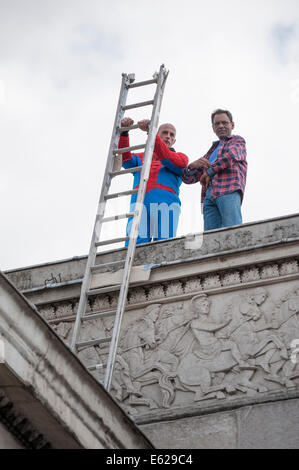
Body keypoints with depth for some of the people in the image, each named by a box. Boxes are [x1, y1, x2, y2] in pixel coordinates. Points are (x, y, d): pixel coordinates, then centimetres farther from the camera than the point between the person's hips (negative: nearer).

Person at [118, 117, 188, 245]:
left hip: (165, 205, -1)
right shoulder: (141, 158, 31)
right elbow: (124, 157, 10)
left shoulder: (180, 157, 23)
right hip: (139, 205, 2)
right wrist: (124, 131, -5)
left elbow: (166, 158, 0)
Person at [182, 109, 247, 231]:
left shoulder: (238, 141, 23)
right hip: (209, 195, 5)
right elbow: (187, 178, 28)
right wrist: (193, 165, 4)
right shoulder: (210, 153, 38)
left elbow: (231, 156, -4)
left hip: (229, 190, -5)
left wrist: (208, 172, 0)